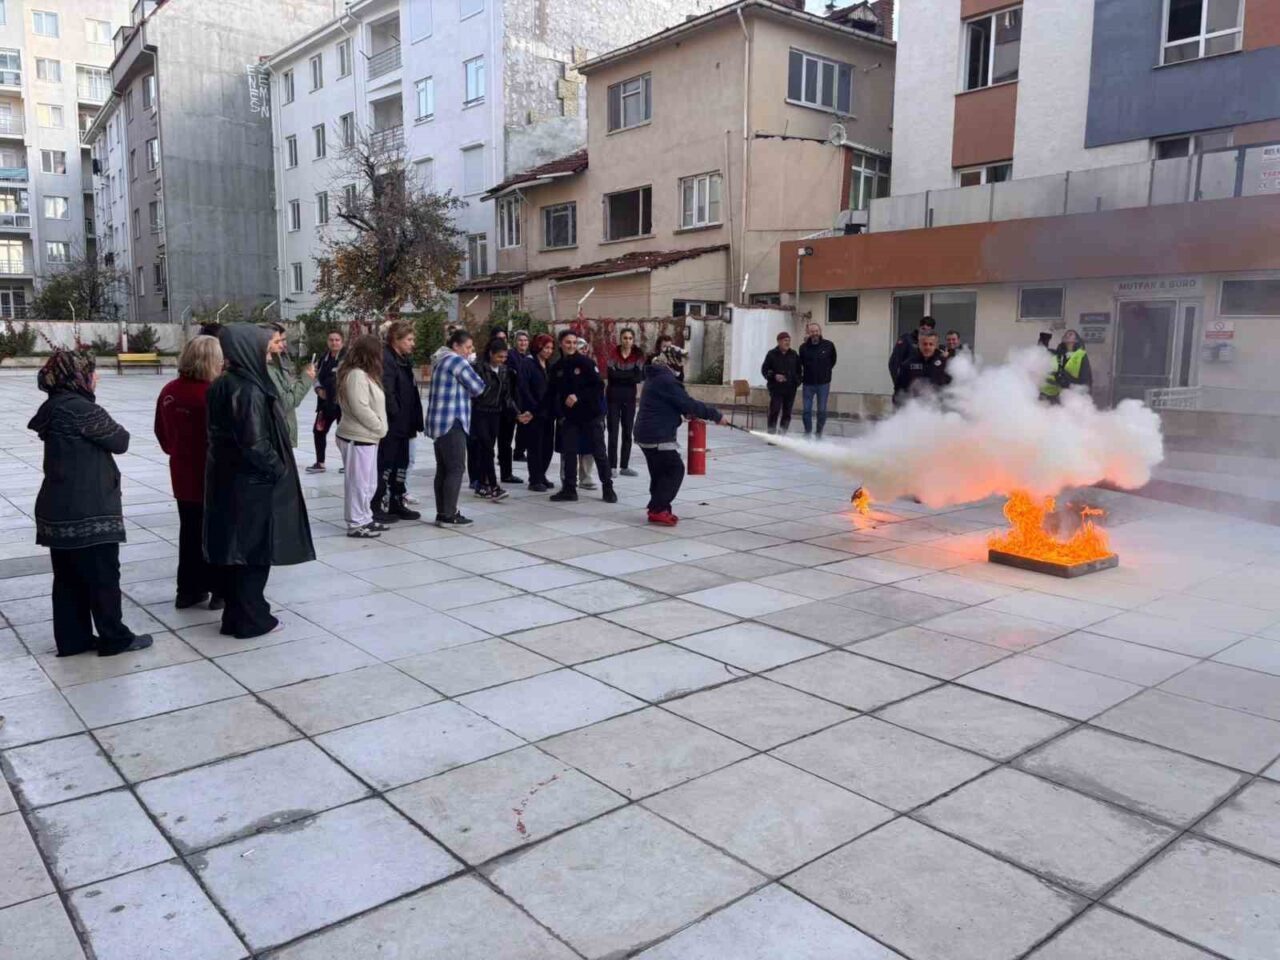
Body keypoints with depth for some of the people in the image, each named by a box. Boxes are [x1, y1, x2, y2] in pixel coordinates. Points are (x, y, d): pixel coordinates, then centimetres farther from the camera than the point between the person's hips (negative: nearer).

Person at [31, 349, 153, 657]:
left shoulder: (54, 407, 11)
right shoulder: (82, 410, -18)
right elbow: (120, 441, -9)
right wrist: (113, 430, 9)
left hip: (59, 509, 9)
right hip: (88, 511, -9)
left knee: (68, 578, 14)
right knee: (103, 577, 3)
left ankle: (72, 638, 23)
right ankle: (115, 639, 12)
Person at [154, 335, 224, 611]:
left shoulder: (169, 391, 1)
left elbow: (162, 431, 11)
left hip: (183, 475, 6)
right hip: (212, 476, -6)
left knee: (189, 532, 17)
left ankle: (188, 590, 24)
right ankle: (220, 591, 14)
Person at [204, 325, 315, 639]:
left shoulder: (221, 386, 6)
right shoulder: (250, 390, -20)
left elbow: (218, 433, 12)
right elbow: (255, 442, -24)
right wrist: (279, 470, -10)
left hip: (226, 478, 9)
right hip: (252, 483, -8)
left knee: (235, 549, 15)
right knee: (254, 550, 3)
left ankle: (235, 615, 25)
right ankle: (251, 619, 13)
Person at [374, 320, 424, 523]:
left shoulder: (404, 359, 16)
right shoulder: (386, 359, -16)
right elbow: (387, 392, -23)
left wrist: (414, 421, 11)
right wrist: (397, 416, -19)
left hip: (402, 425, 10)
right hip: (390, 425, -10)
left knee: (401, 464, 16)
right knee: (385, 466, -2)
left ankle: (397, 503, 26)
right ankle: (378, 507, 7)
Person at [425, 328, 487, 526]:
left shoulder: (441, 361, 19)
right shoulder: (456, 360, -11)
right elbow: (478, 387, -11)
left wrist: (461, 388, 8)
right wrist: (468, 386, 9)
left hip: (439, 422, 10)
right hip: (451, 422, -10)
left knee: (443, 469, 10)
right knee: (456, 468, -6)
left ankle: (442, 513, 12)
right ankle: (449, 515, -6)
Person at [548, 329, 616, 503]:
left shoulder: (586, 362, -7)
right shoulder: (556, 368, 6)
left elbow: (599, 386, -12)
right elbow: (553, 393, 12)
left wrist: (578, 396, -19)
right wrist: (558, 413, 3)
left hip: (591, 415, -4)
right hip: (569, 417, 4)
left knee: (599, 452, 2)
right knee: (568, 453, 4)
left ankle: (608, 488, 11)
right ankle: (569, 489, 14)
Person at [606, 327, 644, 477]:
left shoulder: (638, 356, 1)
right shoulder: (614, 354, -4)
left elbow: (640, 377, -11)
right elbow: (612, 374, -18)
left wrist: (621, 375, -18)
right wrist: (631, 374, -16)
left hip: (630, 398, 3)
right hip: (613, 397, -2)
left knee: (627, 432, 6)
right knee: (613, 432, -3)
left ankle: (625, 466, 14)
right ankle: (612, 466, 1)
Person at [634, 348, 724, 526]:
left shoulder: (655, 377, 17)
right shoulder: (666, 380, -17)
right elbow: (689, 403, -18)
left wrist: (687, 413, 7)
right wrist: (716, 415, -10)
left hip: (646, 434, 10)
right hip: (658, 436, -10)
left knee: (660, 472, 14)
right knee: (675, 469, -5)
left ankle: (659, 509, 16)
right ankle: (658, 509, -5)